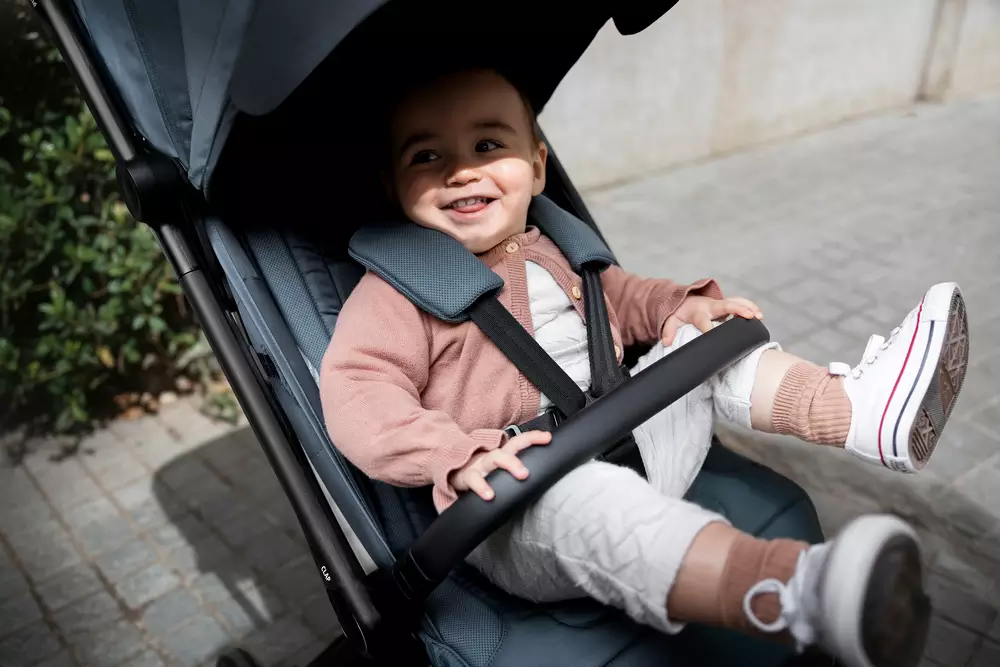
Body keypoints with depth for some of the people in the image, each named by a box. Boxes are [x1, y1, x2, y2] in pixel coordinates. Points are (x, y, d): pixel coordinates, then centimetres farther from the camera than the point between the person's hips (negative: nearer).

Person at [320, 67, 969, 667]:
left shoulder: (551, 249, 15)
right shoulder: (397, 293, -8)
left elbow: (619, 299, 28)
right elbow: (356, 392, -18)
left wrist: (684, 306, 7)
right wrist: (457, 456, -32)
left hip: (630, 444, 8)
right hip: (520, 509, -7)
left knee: (703, 344, 6)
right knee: (581, 500, -40)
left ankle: (861, 408, -7)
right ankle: (799, 589, -57)